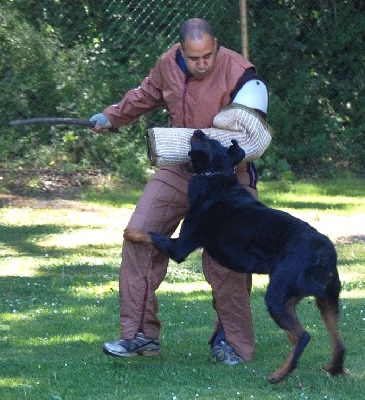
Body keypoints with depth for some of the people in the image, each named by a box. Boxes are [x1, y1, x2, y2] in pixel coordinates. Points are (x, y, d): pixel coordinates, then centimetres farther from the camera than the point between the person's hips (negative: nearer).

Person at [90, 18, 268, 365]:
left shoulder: (237, 73, -20)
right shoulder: (168, 64, -3)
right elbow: (147, 95, 20)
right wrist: (113, 116, 29)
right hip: (178, 170, 5)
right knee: (140, 235, -6)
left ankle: (233, 342, 9)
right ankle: (140, 334, -1)